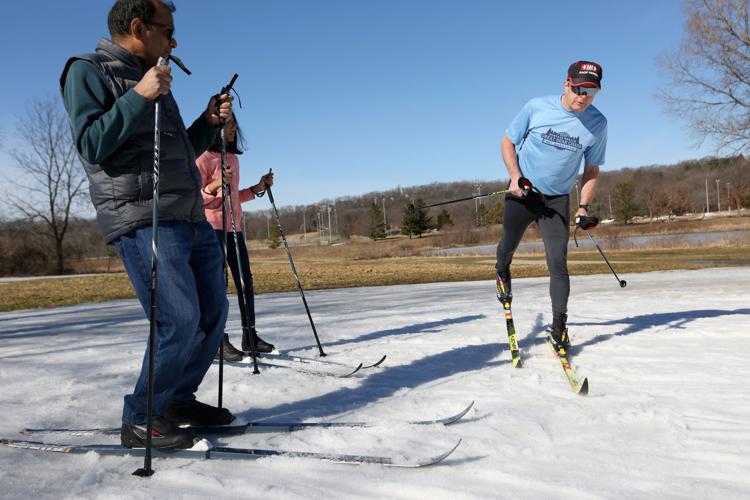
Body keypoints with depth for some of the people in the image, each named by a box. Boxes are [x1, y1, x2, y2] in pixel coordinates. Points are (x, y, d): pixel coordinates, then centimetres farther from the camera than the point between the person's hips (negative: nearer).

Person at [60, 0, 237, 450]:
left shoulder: (154, 82, 25)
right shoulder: (88, 71, 1)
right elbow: (91, 145, -12)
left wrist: (209, 123, 13)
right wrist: (138, 97, -17)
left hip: (193, 219, 9)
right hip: (143, 222, -9)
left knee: (214, 314, 8)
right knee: (180, 322, -15)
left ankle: (179, 399, 25)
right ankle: (141, 421, 3)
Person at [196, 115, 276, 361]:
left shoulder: (233, 158, 18)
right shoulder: (204, 157, -4)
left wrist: (258, 188, 10)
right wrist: (215, 185, -26)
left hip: (235, 227, 8)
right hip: (212, 227, -7)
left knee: (246, 282, 6)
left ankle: (250, 335, 13)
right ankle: (220, 341, -3)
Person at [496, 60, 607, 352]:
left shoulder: (597, 123, -6)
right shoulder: (536, 107, -12)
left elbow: (592, 169, 4)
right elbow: (508, 142, -1)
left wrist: (584, 207, -7)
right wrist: (515, 176, -15)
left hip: (557, 199, 0)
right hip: (522, 193, 0)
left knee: (558, 263, -9)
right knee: (508, 246, 15)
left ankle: (559, 328, 0)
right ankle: (502, 273, 53)